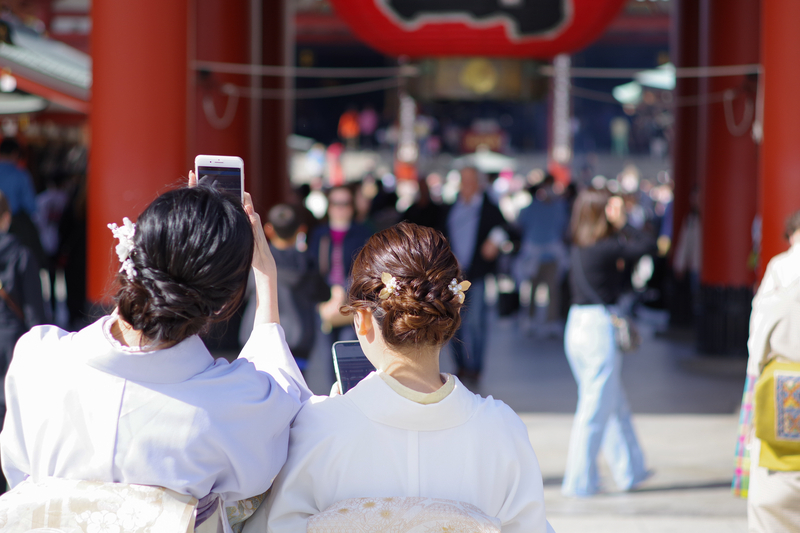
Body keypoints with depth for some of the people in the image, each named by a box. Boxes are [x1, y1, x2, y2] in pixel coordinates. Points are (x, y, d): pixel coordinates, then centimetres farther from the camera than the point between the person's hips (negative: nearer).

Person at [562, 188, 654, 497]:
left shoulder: (579, 247, 7)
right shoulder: (606, 248, -15)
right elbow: (647, 246, -15)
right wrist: (622, 224, -8)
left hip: (577, 325, 8)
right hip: (600, 329, -8)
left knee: (616, 406, 19)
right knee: (595, 408, 1)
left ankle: (629, 471, 29)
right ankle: (579, 481, 6)